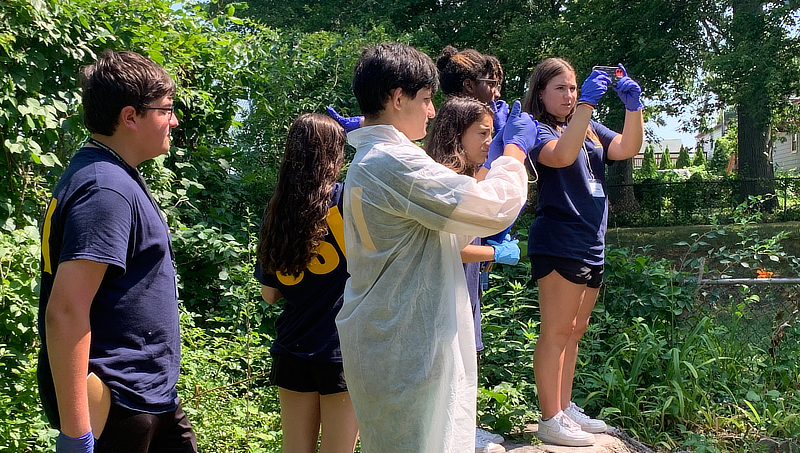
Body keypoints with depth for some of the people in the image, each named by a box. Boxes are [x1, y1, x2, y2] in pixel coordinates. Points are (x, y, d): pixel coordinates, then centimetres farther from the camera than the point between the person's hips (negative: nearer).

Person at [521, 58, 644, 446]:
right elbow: (562, 155, -27)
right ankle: (550, 419, 2)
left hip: (591, 245, 8)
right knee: (557, 331, -5)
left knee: (574, 332, 14)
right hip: (558, 243, -8)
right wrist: (586, 103, -30)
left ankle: (565, 408, 24)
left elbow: (627, 148, 4)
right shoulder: (538, 130, -6)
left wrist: (633, 106, -10)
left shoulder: (591, 129, 17)